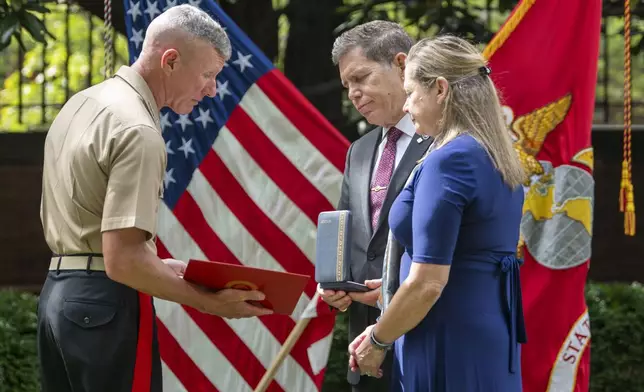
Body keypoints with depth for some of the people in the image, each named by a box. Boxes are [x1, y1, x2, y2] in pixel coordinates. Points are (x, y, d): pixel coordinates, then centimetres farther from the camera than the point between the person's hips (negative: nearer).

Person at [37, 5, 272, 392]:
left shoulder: (82, 103, 13)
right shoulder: (138, 131, -17)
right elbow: (122, 259, -23)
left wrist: (159, 266, 17)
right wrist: (208, 302, -15)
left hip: (57, 289, 10)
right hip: (105, 302, -10)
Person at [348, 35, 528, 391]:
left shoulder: (448, 161, -16)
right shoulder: (499, 158, 12)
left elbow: (427, 284, -20)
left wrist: (377, 341, -6)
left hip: (450, 348, -9)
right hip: (492, 338, 9)